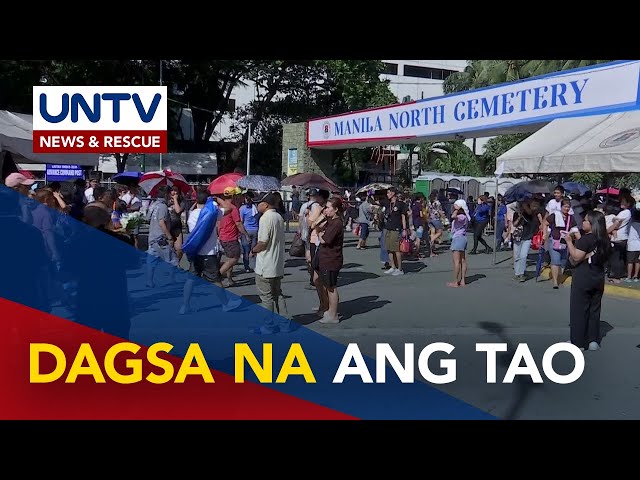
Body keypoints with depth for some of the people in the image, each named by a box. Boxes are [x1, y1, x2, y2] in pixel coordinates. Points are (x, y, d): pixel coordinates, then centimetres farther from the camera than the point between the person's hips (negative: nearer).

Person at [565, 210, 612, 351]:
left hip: (582, 278, -7)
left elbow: (576, 258, -20)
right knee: (595, 309, 14)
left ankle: (578, 342, 8)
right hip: (598, 278, 7)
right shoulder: (604, 239, 6)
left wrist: (569, 242, -12)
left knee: (579, 310, 2)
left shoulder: (586, 239, -17)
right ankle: (594, 340, 17)